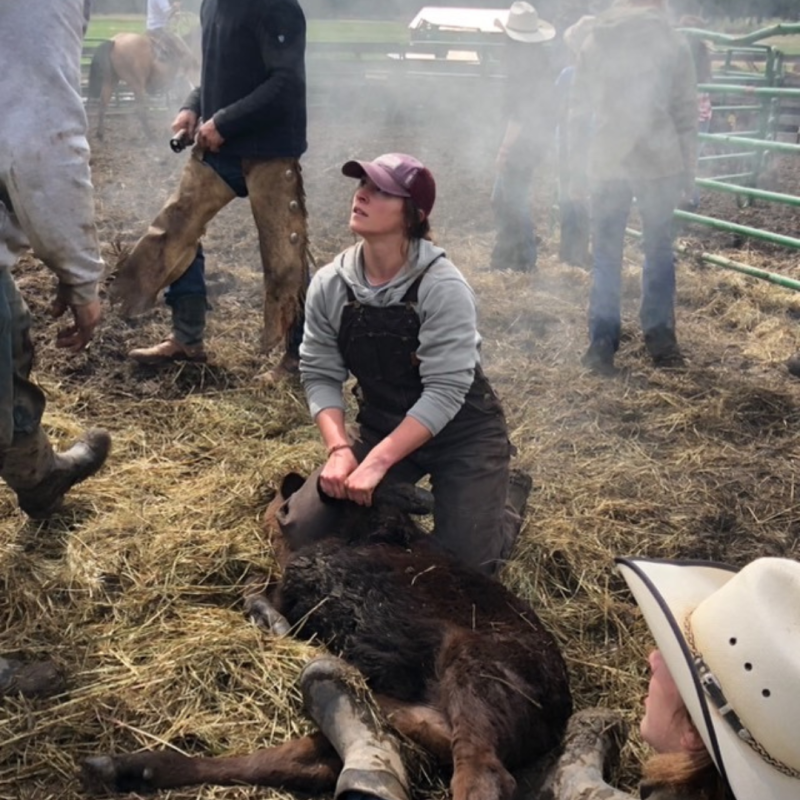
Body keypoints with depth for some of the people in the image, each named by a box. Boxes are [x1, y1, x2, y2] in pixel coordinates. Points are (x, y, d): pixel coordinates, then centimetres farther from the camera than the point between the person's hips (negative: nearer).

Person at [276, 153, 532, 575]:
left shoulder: (443, 286, -25)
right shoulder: (329, 284, -10)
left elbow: (445, 392, -28)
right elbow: (320, 375, -8)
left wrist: (377, 462, -32)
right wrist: (339, 448, -24)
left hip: (462, 432, -4)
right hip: (381, 427, 4)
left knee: (463, 562, -11)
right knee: (302, 531, -6)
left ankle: (509, 492, 22)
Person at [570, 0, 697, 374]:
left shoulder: (594, 41, 6)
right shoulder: (673, 42, 0)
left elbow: (578, 110, 8)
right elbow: (686, 112, 2)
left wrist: (576, 165, 13)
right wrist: (688, 170, 8)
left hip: (606, 164, 1)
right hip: (660, 163, -1)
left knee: (605, 256, 7)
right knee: (659, 252, 10)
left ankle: (602, 343, 4)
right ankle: (660, 339, 15)